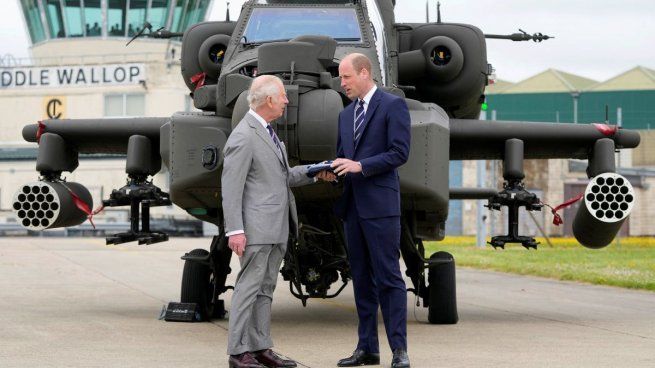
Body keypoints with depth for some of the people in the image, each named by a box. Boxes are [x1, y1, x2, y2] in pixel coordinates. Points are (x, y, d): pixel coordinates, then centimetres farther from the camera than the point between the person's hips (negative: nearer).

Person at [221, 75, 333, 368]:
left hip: (277, 229, 9)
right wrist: (235, 230, -21)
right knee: (249, 286, -7)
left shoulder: (267, 132, 16)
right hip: (257, 228, -9)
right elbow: (231, 187, -16)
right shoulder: (243, 137, -14)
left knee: (265, 288, 10)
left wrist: (314, 173, 9)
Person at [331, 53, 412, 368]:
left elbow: (399, 152, -12)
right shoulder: (346, 114, 19)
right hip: (352, 205, 7)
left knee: (388, 277, -8)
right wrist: (331, 170, 0)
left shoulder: (393, 105, -4)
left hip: (380, 204, -7)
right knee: (361, 279, 9)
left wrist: (360, 165, -17)